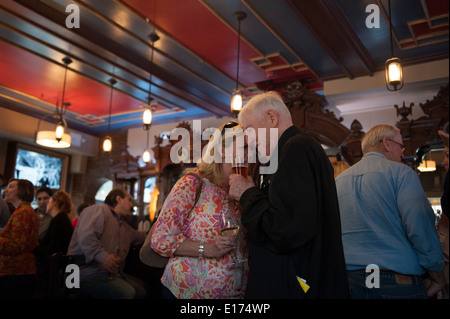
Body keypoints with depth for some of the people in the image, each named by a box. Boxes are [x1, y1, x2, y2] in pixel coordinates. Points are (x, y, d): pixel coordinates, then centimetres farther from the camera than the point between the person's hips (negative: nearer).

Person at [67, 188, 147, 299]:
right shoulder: (99, 210, -4)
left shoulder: (125, 226, 27)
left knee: (142, 291, -9)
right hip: (88, 272, -9)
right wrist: (102, 256, -31)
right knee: (127, 293, -30)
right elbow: (85, 236, -21)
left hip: (112, 273, 9)